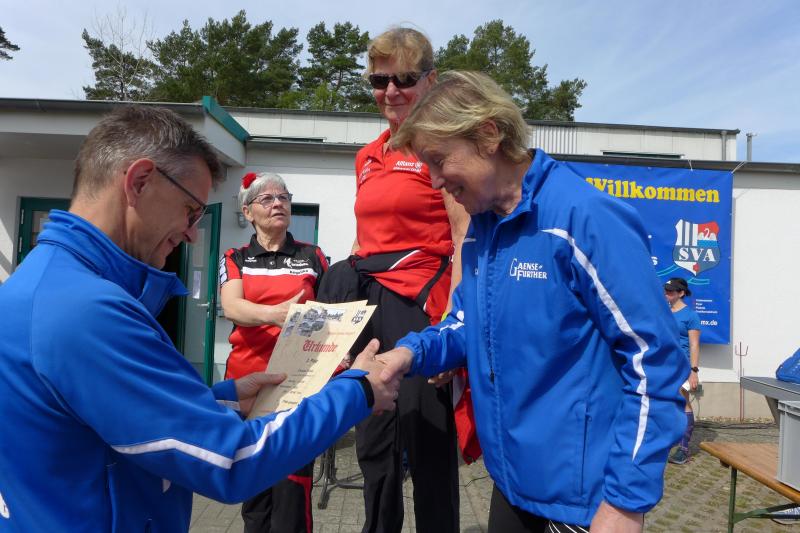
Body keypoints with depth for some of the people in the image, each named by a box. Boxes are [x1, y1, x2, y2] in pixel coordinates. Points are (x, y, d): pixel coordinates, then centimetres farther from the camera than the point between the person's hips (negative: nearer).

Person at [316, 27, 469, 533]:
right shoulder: (367, 157, 16)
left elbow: (465, 239, -11)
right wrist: (348, 298, 16)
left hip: (419, 301, -7)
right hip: (367, 298, 8)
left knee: (427, 442, 3)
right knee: (373, 440, 18)